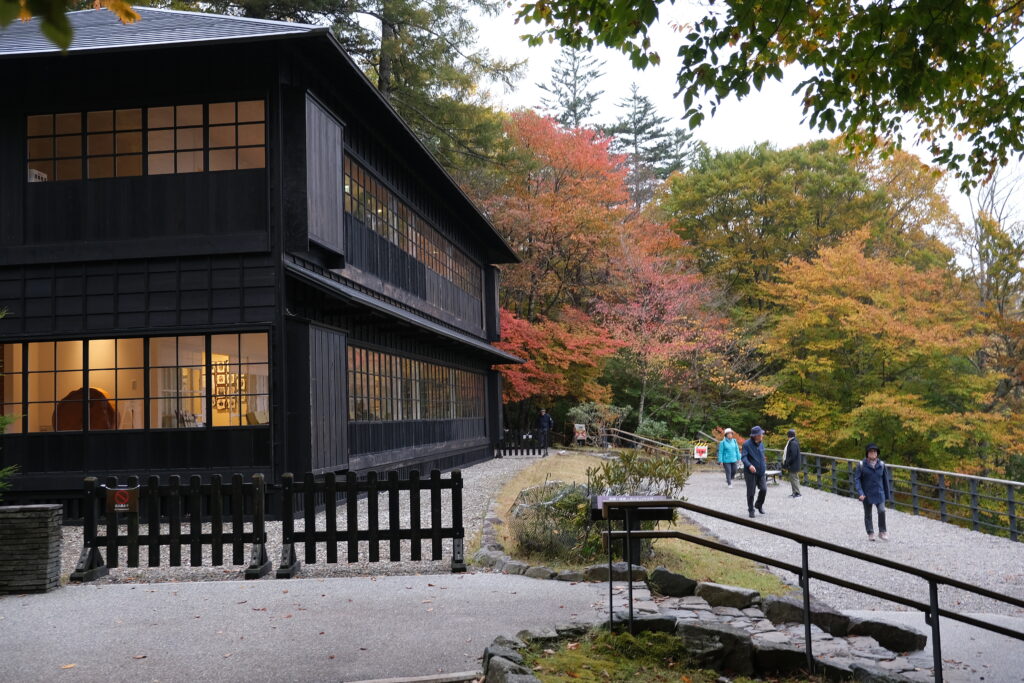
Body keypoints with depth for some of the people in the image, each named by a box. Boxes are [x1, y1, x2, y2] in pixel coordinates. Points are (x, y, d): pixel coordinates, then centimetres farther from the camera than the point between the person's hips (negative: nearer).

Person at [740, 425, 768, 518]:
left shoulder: (761, 444, 10)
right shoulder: (747, 444, -11)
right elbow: (743, 457, -18)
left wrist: (764, 467, 22)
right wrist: (749, 465, -33)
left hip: (761, 472, 5)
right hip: (750, 472, -5)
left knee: (764, 489, -5)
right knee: (751, 492, 1)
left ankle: (759, 505, 20)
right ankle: (751, 510, 16)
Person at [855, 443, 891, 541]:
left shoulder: (881, 464, 3)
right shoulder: (862, 465, -6)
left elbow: (885, 479, 11)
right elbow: (856, 479, -8)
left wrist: (887, 494, 13)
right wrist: (860, 493, -18)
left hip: (879, 493, 1)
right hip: (867, 494, -1)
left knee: (882, 510, -17)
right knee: (868, 514, 7)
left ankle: (882, 532, -2)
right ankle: (870, 534, 21)